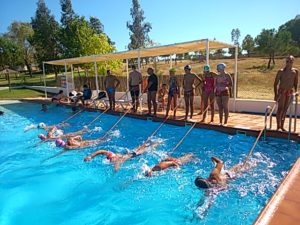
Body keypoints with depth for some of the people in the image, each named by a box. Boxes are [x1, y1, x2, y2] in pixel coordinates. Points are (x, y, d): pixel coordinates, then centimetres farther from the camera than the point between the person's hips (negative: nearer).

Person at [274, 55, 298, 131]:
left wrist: (295, 92, 8)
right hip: (282, 91, -4)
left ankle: (282, 126, 17)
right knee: (280, 109, -4)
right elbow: (275, 83, -8)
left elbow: (295, 83, 12)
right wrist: (276, 94, -13)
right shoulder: (281, 71, -9)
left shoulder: (295, 71, 4)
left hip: (290, 92, 4)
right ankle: (278, 126, 3)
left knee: (285, 109, 9)